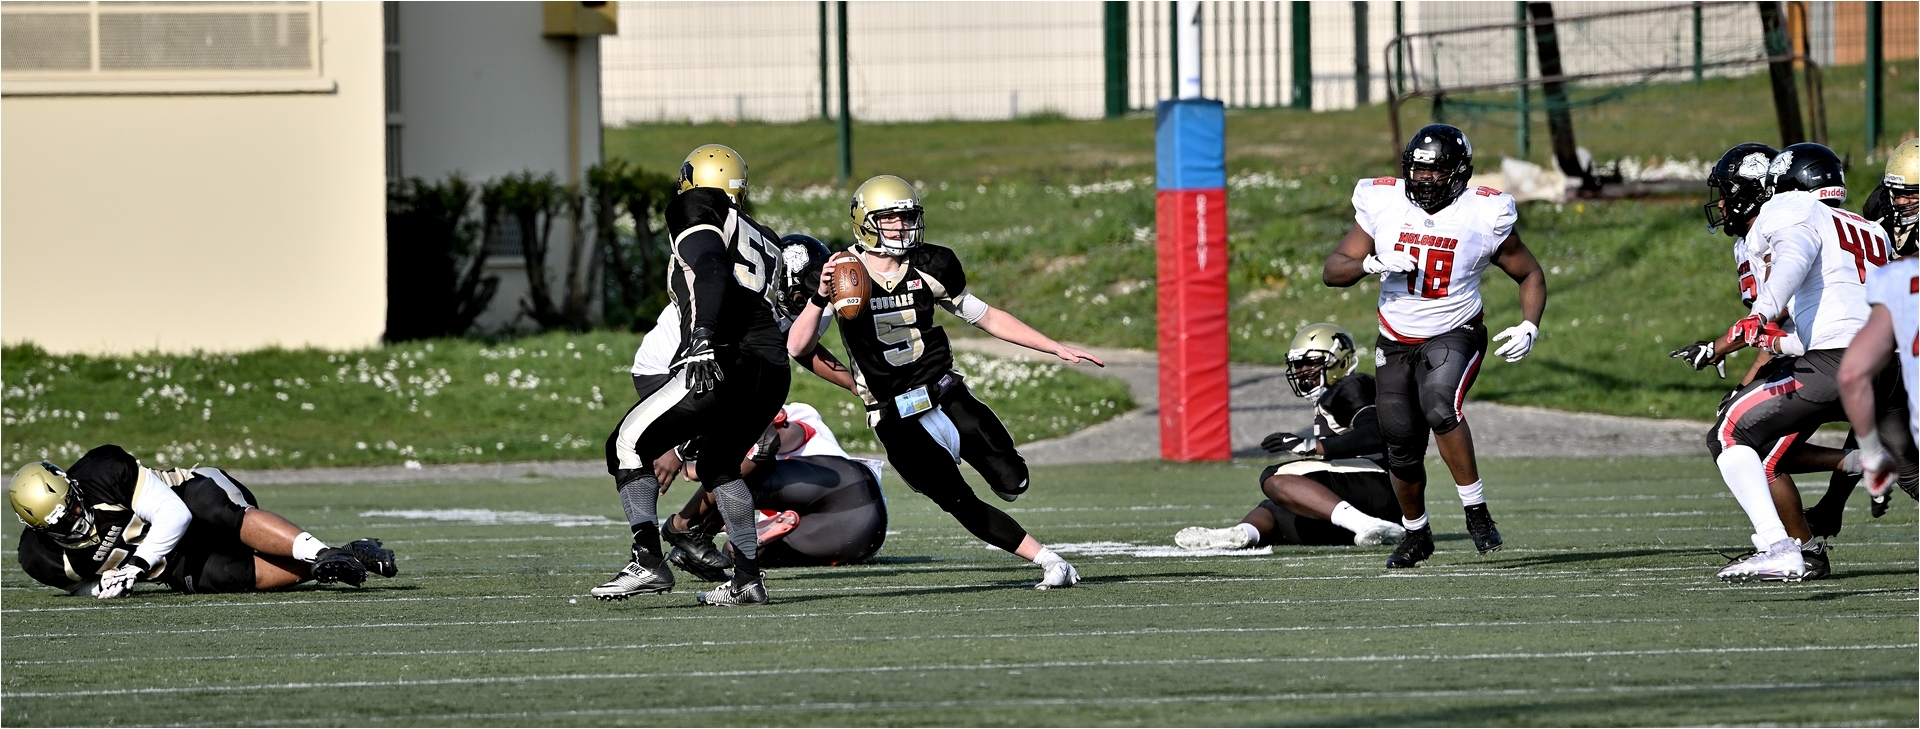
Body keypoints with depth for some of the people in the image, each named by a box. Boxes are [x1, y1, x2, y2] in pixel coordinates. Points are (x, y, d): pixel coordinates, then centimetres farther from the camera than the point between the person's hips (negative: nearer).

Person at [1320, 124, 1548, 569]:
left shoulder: (1483, 217, -10)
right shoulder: (1383, 206, -5)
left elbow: (1530, 274, 3)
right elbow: (1333, 271, -3)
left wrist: (1529, 328, -14)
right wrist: (1374, 263, -23)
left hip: (1454, 335, -3)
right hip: (1396, 343, 3)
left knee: (1440, 407, -32)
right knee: (1402, 447, 5)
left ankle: (1476, 511, -21)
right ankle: (1416, 534, 30)